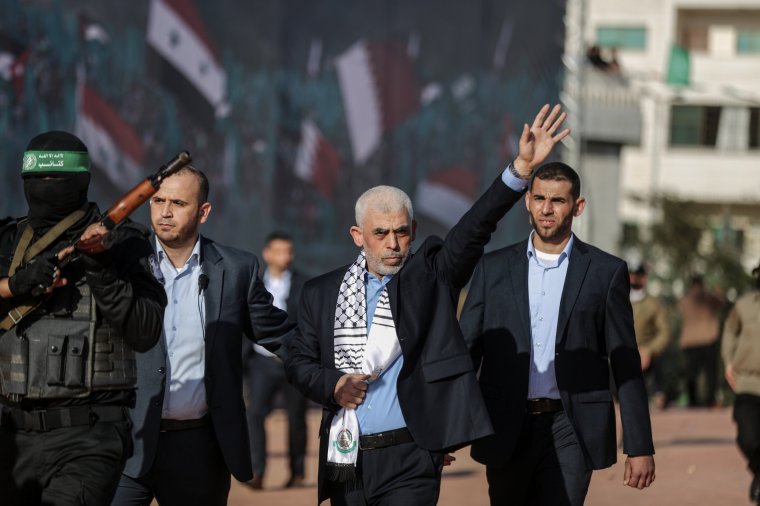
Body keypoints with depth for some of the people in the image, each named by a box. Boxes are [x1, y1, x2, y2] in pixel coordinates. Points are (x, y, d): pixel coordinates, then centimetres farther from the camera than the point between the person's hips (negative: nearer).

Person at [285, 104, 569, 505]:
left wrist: (521, 168, -24)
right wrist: (333, 385, -8)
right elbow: (298, 361, 14)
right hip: (346, 460, 4)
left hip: (408, 461, -4)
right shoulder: (321, 293, 9)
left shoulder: (430, 276, 2)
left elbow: (476, 228, -11)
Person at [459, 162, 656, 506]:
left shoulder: (605, 271, 3)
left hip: (569, 432, -2)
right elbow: (467, 350, 9)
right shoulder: (494, 268, 8)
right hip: (507, 434, 2)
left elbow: (625, 365, 3)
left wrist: (640, 448, -1)